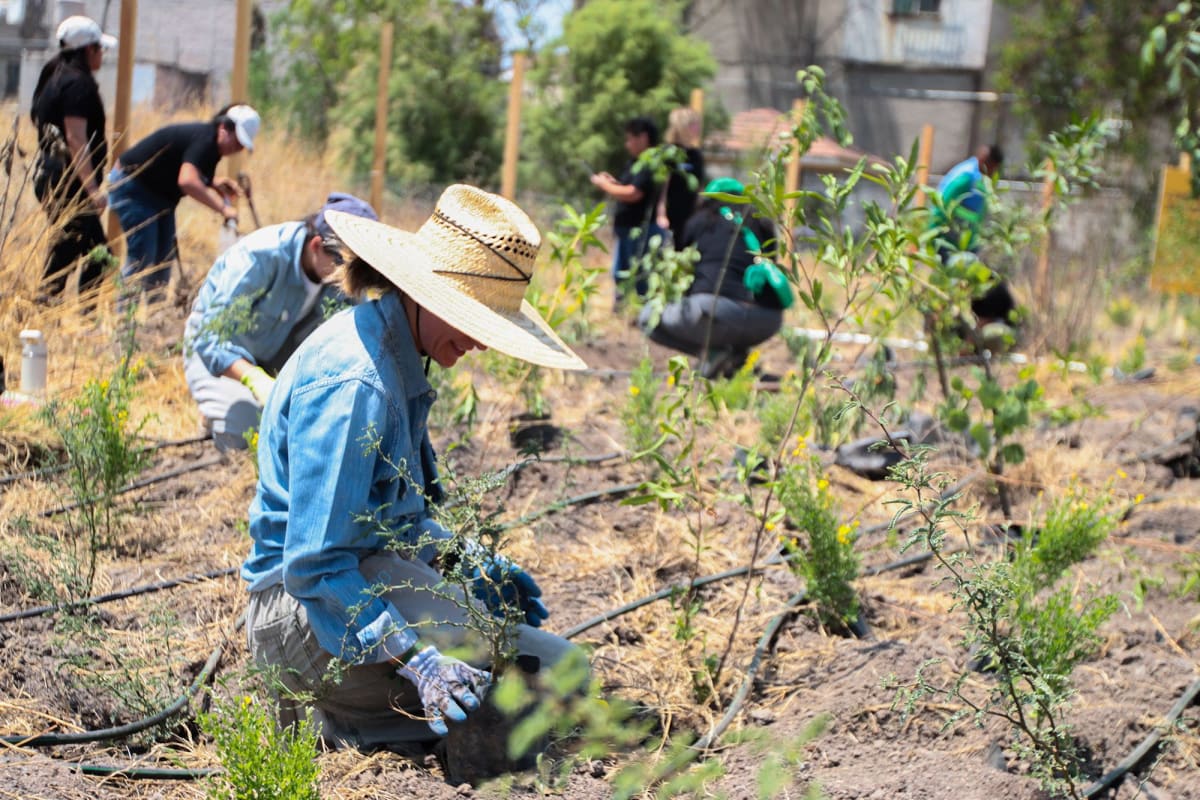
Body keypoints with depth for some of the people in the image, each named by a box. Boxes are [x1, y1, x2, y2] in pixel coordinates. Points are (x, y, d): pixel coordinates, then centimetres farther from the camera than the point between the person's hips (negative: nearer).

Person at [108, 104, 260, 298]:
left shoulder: (211, 144, 3)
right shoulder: (204, 140, -27)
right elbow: (187, 181, -42)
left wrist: (213, 184, -1)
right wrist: (222, 208, -40)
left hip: (159, 193, 10)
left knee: (164, 257, 9)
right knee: (141, 260, -13)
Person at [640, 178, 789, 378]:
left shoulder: (699, 222, 15)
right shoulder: (762, 225, 21)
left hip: (718, 308, -5)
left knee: (649, 317, 17)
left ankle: (713, 353, -1)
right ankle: (737, 351, 11)